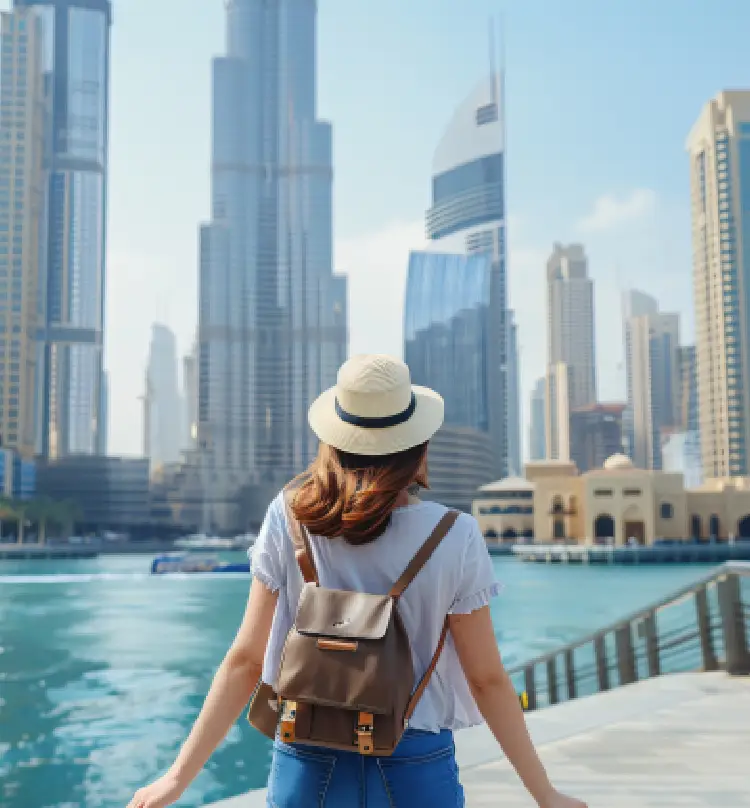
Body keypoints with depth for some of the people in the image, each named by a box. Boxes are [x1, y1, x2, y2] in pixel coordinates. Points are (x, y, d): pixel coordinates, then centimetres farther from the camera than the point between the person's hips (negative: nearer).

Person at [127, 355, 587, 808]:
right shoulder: (455, 538, -12)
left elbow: (246, 661, -8)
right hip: (416, 771, -1)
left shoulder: (289, 519, -9)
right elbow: (487, 680, -7)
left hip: (307, 767, 2)